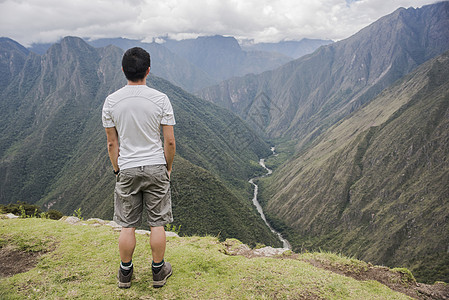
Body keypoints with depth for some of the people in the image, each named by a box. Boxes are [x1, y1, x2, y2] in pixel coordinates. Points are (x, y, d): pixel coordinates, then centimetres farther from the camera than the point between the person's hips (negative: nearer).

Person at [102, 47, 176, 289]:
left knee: (127, 225, 13)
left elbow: (112, 144, 1)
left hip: (127, 170, 1)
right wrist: (168, 168, 8)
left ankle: (125, 273, 29)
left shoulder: (111, 102, -4)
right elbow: (170, 142, -7)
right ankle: (158, 271, 25)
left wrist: (117, 169, 14)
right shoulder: (160, 99, -9)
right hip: (155, 168, -1)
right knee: (157, 223, 11)